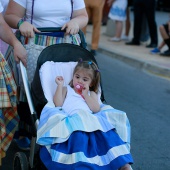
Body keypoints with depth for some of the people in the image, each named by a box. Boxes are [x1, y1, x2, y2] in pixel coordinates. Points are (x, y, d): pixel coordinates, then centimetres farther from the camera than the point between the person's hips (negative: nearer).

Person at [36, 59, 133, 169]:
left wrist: (85, 95, 11)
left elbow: (96, 109, 12)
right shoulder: (66, 89, 31)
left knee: (106, 134, -28)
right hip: (72, 120, -2)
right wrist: (60, 86, 10)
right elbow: (58, 104, 10)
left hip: (90, 120, 2)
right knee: (79, 135, -39)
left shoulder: (91, 94, 33)